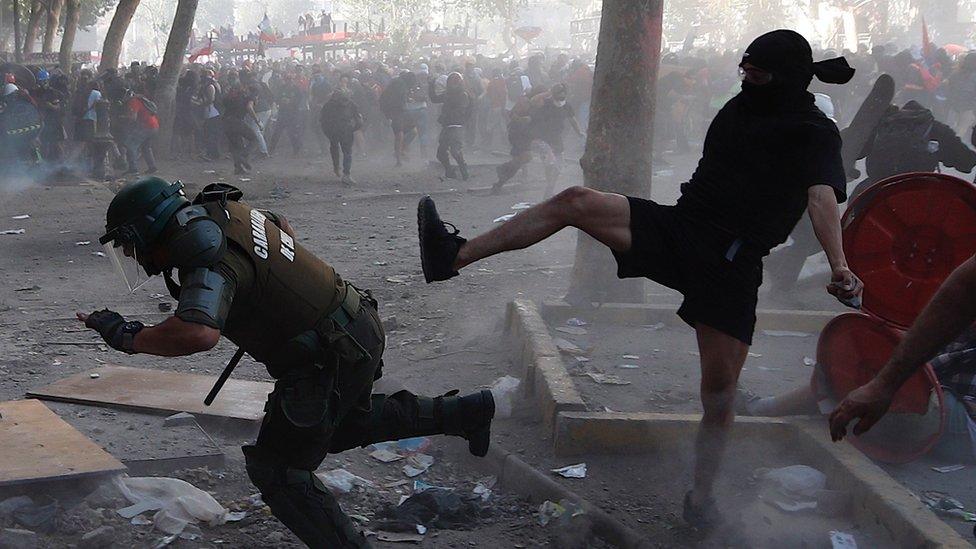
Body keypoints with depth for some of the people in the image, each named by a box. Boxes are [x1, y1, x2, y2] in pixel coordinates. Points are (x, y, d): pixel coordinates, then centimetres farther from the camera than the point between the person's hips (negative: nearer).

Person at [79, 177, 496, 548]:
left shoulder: (210, 258, -26)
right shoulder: (219, 210, 3)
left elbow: (198, 334, -44)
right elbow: (284, 227, 24)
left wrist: (129, 338, -28)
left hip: (330, 362, -10)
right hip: (359, 328, 10)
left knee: (275, 469, 3)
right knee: (342, 429, 32)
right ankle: (467, 411, 35)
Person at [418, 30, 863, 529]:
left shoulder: (814, 133, -7)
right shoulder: (740, 108, 13)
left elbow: (823, 197, -25)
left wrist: (839, 265, -39)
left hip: (731, 269, -5)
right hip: (676, 227, 5)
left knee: (719, 392, -6)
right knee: (575, 201, -13)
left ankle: (700, 497, 14)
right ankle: (455, 255, -15)